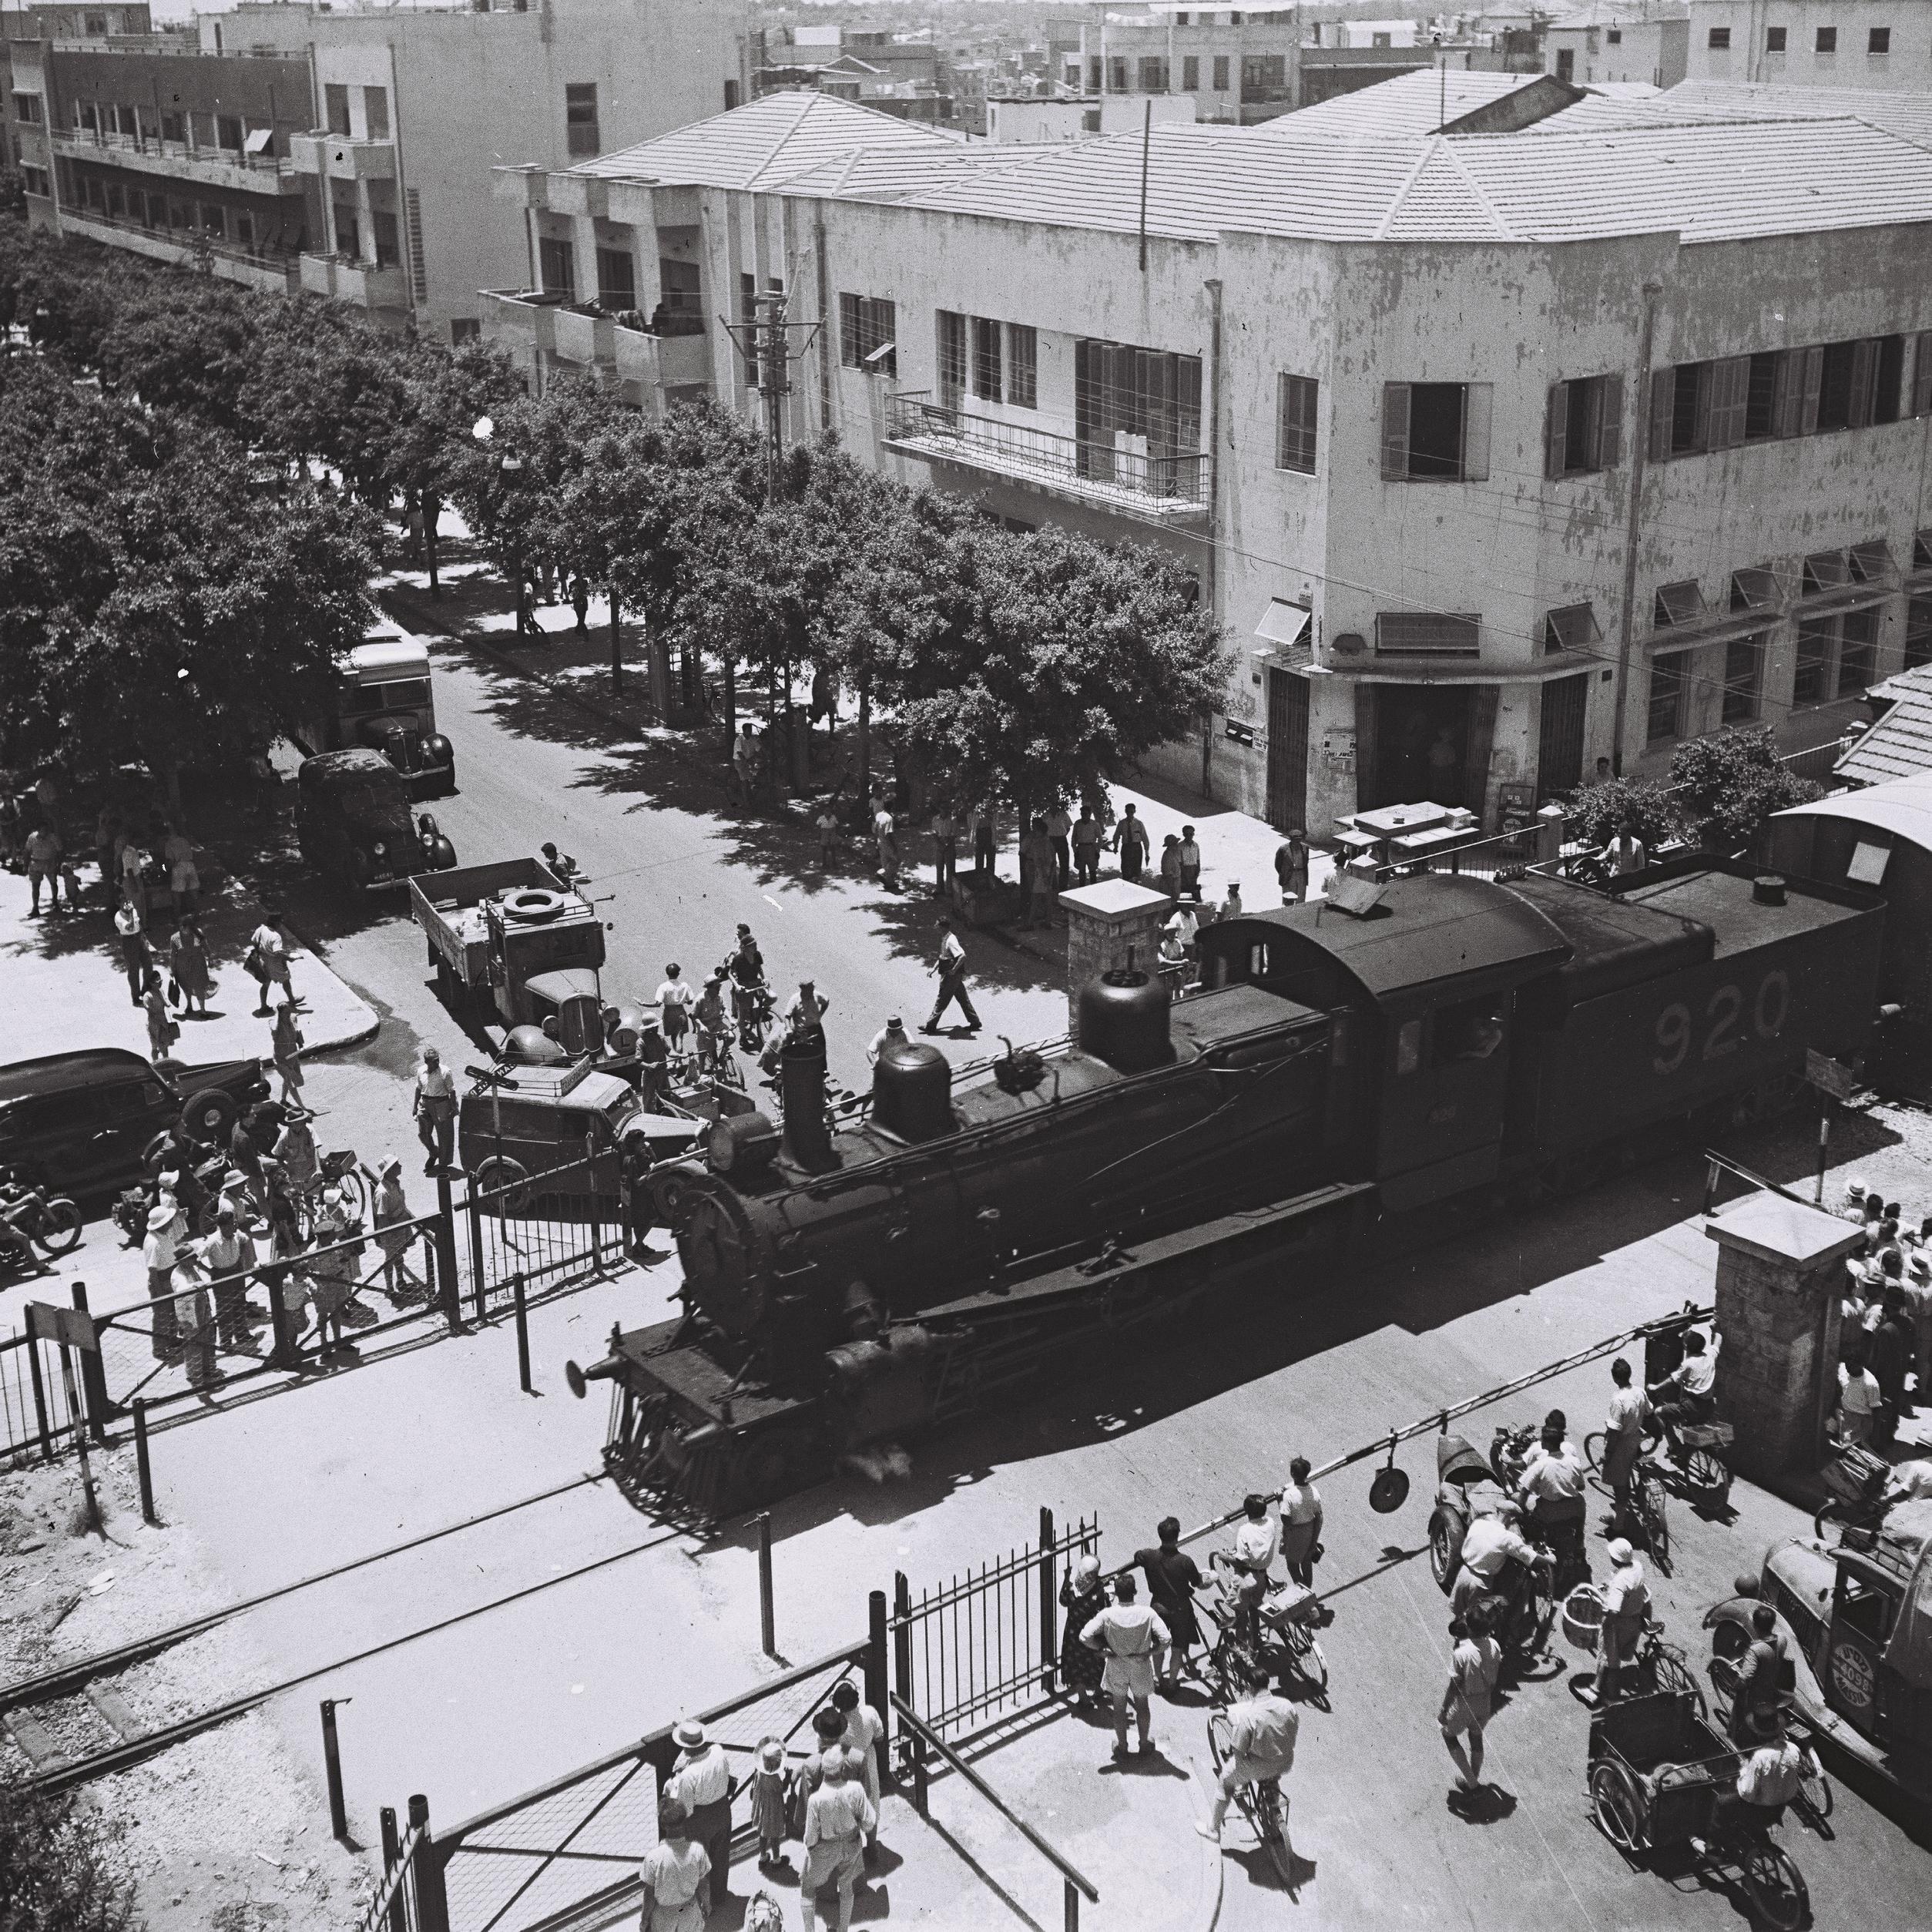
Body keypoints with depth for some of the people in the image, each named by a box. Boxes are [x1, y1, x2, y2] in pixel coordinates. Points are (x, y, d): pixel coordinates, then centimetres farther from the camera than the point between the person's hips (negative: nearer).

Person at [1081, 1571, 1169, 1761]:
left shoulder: (1108, 1615, -21)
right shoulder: (1147, 1614, -20)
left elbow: (1085, 1636, -24)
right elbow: (1166, 1639, -23)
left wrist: (1101, 1649, -8)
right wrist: (1151, 1651, -7)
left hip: (1117, 1666, -1)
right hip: (1141, 1667, 1)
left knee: (1119, 1707, 19)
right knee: (1142, 1706, 22)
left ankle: (1121, 1747, 31)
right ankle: (1145, 1745, 35)